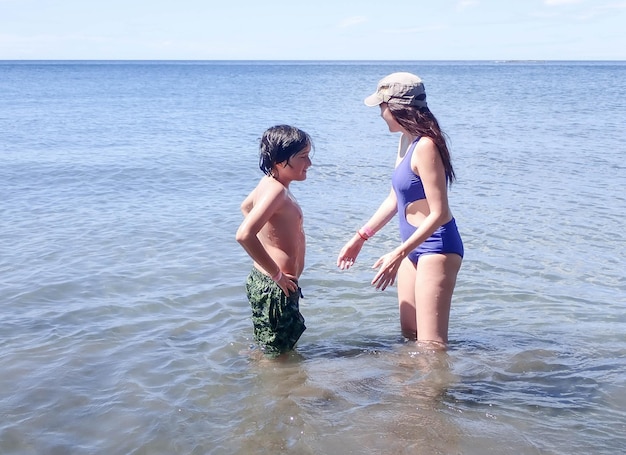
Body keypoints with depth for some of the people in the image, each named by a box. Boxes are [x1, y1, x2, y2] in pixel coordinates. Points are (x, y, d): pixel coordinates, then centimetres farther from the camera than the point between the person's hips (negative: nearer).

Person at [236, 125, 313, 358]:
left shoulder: (269, 182, 7)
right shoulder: (276, 190, -22)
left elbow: (246, 206, 29)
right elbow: (244, 235, -35)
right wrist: (277, 274, -25)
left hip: (262, 281, 10)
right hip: (275, 288, -10)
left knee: (269, 351, 24)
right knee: (275, 355, 2)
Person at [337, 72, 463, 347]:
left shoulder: (425, 146, -21)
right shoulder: (406, 141, 8)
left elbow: (438, 214, -24)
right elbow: (395, 199, 17)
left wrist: (397, 255, -27)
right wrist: (360, 237, 17)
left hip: (436, 246, -10)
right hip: (415, 246, 10)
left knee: (430, 344, -7)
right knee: (409, 335, 18)